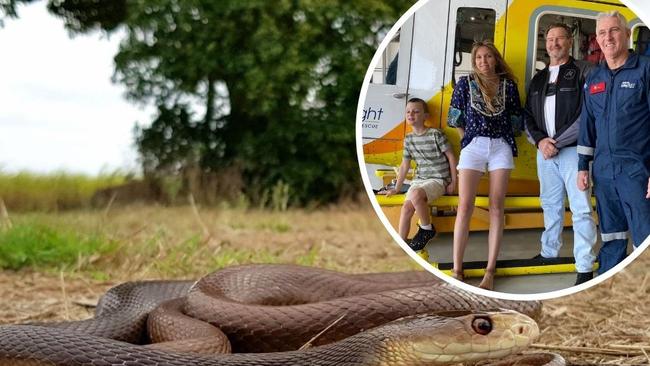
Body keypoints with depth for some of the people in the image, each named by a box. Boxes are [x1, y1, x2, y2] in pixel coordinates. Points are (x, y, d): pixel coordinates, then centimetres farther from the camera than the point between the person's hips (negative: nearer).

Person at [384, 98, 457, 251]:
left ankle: (426, 229, -12)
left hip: (438, 179, -6)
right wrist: (396, 188, 16)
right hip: (419, 180, 6)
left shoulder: (436, 135, -9)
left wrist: (453, 182, -7)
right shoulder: (408, 139, 9)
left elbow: (451, 157, -5)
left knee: (415, 194, -33)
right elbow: (404, 165, 16)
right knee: (406, 207, -15)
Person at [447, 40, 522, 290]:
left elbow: (516, 120, 13)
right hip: (474, 145, -1)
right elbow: (455, 118, 8)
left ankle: (490, 271, -3)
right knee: (465, 206, -9)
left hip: (502, 147, 1)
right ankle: (457, 269, -8)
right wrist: (468, 139, 8)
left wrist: (504, 134, 6)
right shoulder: (465, 83, 7)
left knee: (496, 207, -3)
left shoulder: (508, 85, 9)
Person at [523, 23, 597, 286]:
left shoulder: (583, 71, -2)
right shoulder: (538, 79, 17)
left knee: (581, 210, -7)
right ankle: (549, 252, 28)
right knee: (551, 206, 16)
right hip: (544, 151, 6)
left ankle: (585, 268, -6)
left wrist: (558, 143, -13)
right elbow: (528, 116, 15)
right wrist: (539, 141, -5)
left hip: (572, 150, -6)